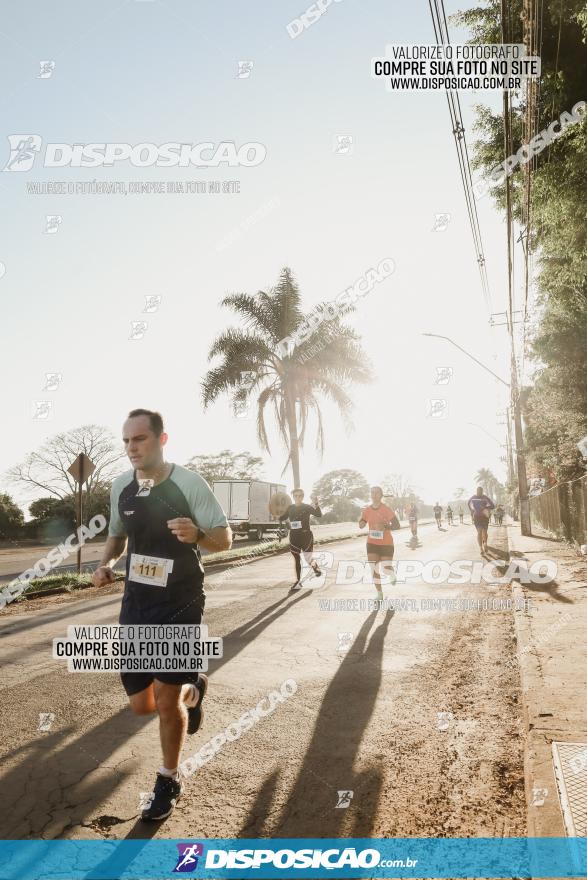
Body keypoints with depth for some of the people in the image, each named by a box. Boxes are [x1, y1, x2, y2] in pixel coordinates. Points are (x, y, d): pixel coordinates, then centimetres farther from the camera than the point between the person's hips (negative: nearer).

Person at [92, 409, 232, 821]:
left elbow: (225, 538, -11)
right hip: (136, 604, 5)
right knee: (141, 704, 10)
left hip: (180, 605, -5)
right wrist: (106, 563, -3)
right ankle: (193, 690, 43)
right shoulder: (121, 486, 1)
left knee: (167, 701, 2)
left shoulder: (189, 483, -14)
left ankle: (169, 781, 29)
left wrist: (197, 534, -33)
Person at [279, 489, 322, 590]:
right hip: (294, 537, 4)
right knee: (296, 559, 8)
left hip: (306, 535, -4)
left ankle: (315, 566, 28)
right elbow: (282, 518, 17)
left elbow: (319, 514, -21)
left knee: (308, 559, -7)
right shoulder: (290, 508, 7)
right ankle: (298, 581, 17)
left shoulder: (307, 507, -6)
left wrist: (316, 504, -38)